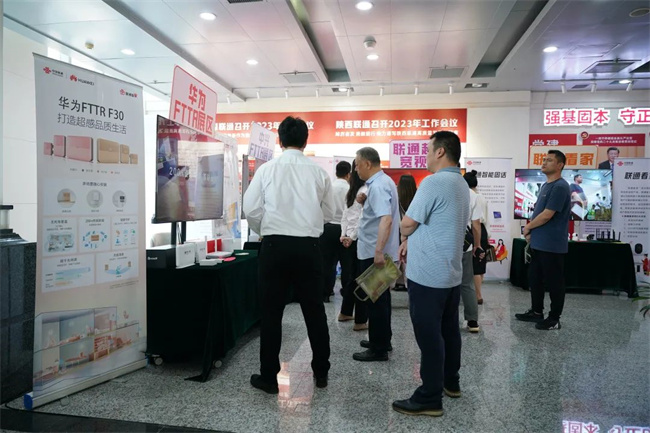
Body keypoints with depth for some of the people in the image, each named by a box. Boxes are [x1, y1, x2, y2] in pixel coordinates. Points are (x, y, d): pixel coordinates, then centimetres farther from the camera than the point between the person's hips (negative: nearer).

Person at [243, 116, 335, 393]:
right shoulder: (318, 172, 0)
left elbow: (251, 209, -2)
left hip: (275, 246, -1)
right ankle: (321, 372, 28)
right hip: (309, 247, 2)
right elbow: (329, 213, 6)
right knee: (314, 311, 14)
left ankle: (269, 377, 19)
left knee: (271, 313, 9)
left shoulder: (267, 169, -3)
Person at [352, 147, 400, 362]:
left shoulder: (377, 186, -20)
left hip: (374, 253, -10)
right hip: (377, 251, 10)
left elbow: (386, 219, -32)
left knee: (375, 299, -1)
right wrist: (367, 201, 9)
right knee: (380, 297, 19)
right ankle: (383, 339, 32)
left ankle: (378, 349, 10)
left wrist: (379, 251, -37)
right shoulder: (383, 181, 12)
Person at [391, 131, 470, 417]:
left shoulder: (433, 182, -19)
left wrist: (404, 236, 7)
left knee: (429, 336, -1)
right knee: (448, 330, 19)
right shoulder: (461, 184, 12)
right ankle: (450, 382, 33)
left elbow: (408, 224, -14)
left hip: (427, 275, -9)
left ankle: (429, 398, 8)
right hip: (451, 273, 9)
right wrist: (411, 241, 10)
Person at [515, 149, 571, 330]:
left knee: (554, 282, 2)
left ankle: (554, 319, 13)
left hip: (552, 245, -10)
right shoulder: (546, 185, 15)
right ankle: (536, 312, 30)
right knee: (535, 279, 17)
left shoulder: (560, 187, -16)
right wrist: (531, 231, 5)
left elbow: (547, 215, -20)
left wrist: (528, 227, -6)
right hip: (538, 242, 10)